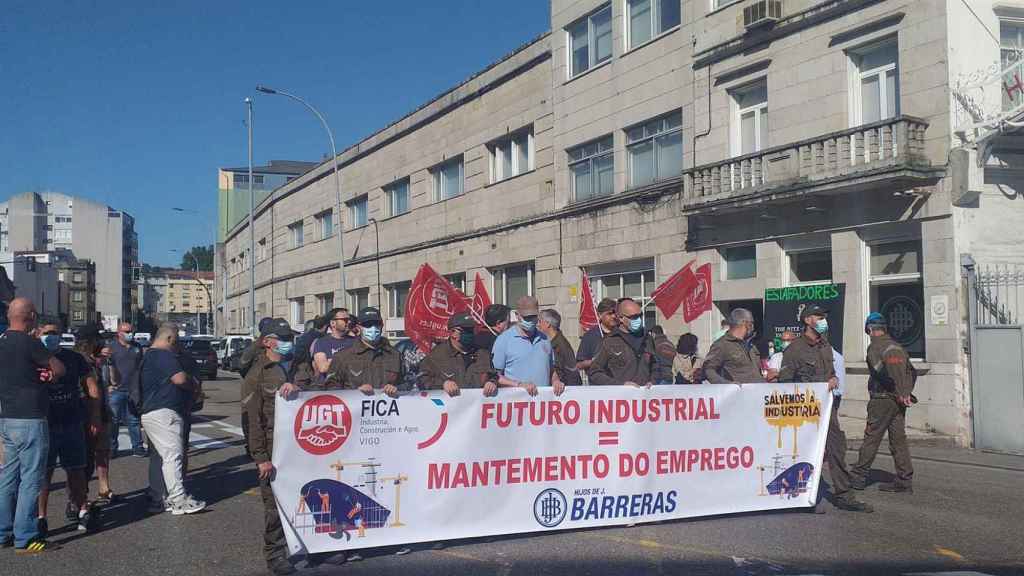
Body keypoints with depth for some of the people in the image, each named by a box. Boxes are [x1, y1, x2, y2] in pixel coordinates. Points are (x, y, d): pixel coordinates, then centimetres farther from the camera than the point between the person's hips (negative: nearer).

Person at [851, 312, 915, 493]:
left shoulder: (874, 347, -9)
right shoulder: (896, 345, 15)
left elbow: (883, 373, -19)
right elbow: (910, 371, 15)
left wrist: (899, 393, -14)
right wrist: (906, 392, 8)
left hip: (882, 399, -7)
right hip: (899, 402, 7)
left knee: (871, 438, -2)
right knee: (898, 440, 9)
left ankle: (859, 477, 4)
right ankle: (905, 480, 8)